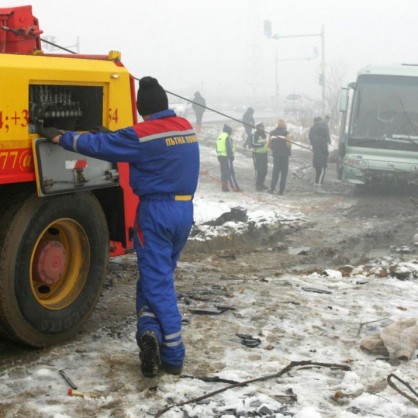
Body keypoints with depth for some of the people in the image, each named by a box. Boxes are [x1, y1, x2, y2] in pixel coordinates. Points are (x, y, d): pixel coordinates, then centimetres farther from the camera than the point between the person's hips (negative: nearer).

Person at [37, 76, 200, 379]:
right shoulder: (187, 127, 7)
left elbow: (99, 144, -10)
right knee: (161, 277, 16)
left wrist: (59, 137, 1)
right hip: (185, 210, 6)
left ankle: (173, 355, -6)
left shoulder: (144, 134, -13)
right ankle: (155, 333, 9)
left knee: (157, 283, -1)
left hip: (156, 211, -6)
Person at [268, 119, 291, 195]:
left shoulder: (272, 132, 3)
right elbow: (288, 144, -16)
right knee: (284, 172, 6)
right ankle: (281, 190, 5)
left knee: (275, 171, 9)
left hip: (275, 155, 3)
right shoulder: (286, 132, -9)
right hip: (284, 155, -3)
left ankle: (271, 188, -3)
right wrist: (289, 150, 4)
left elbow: (269, 145, 3)